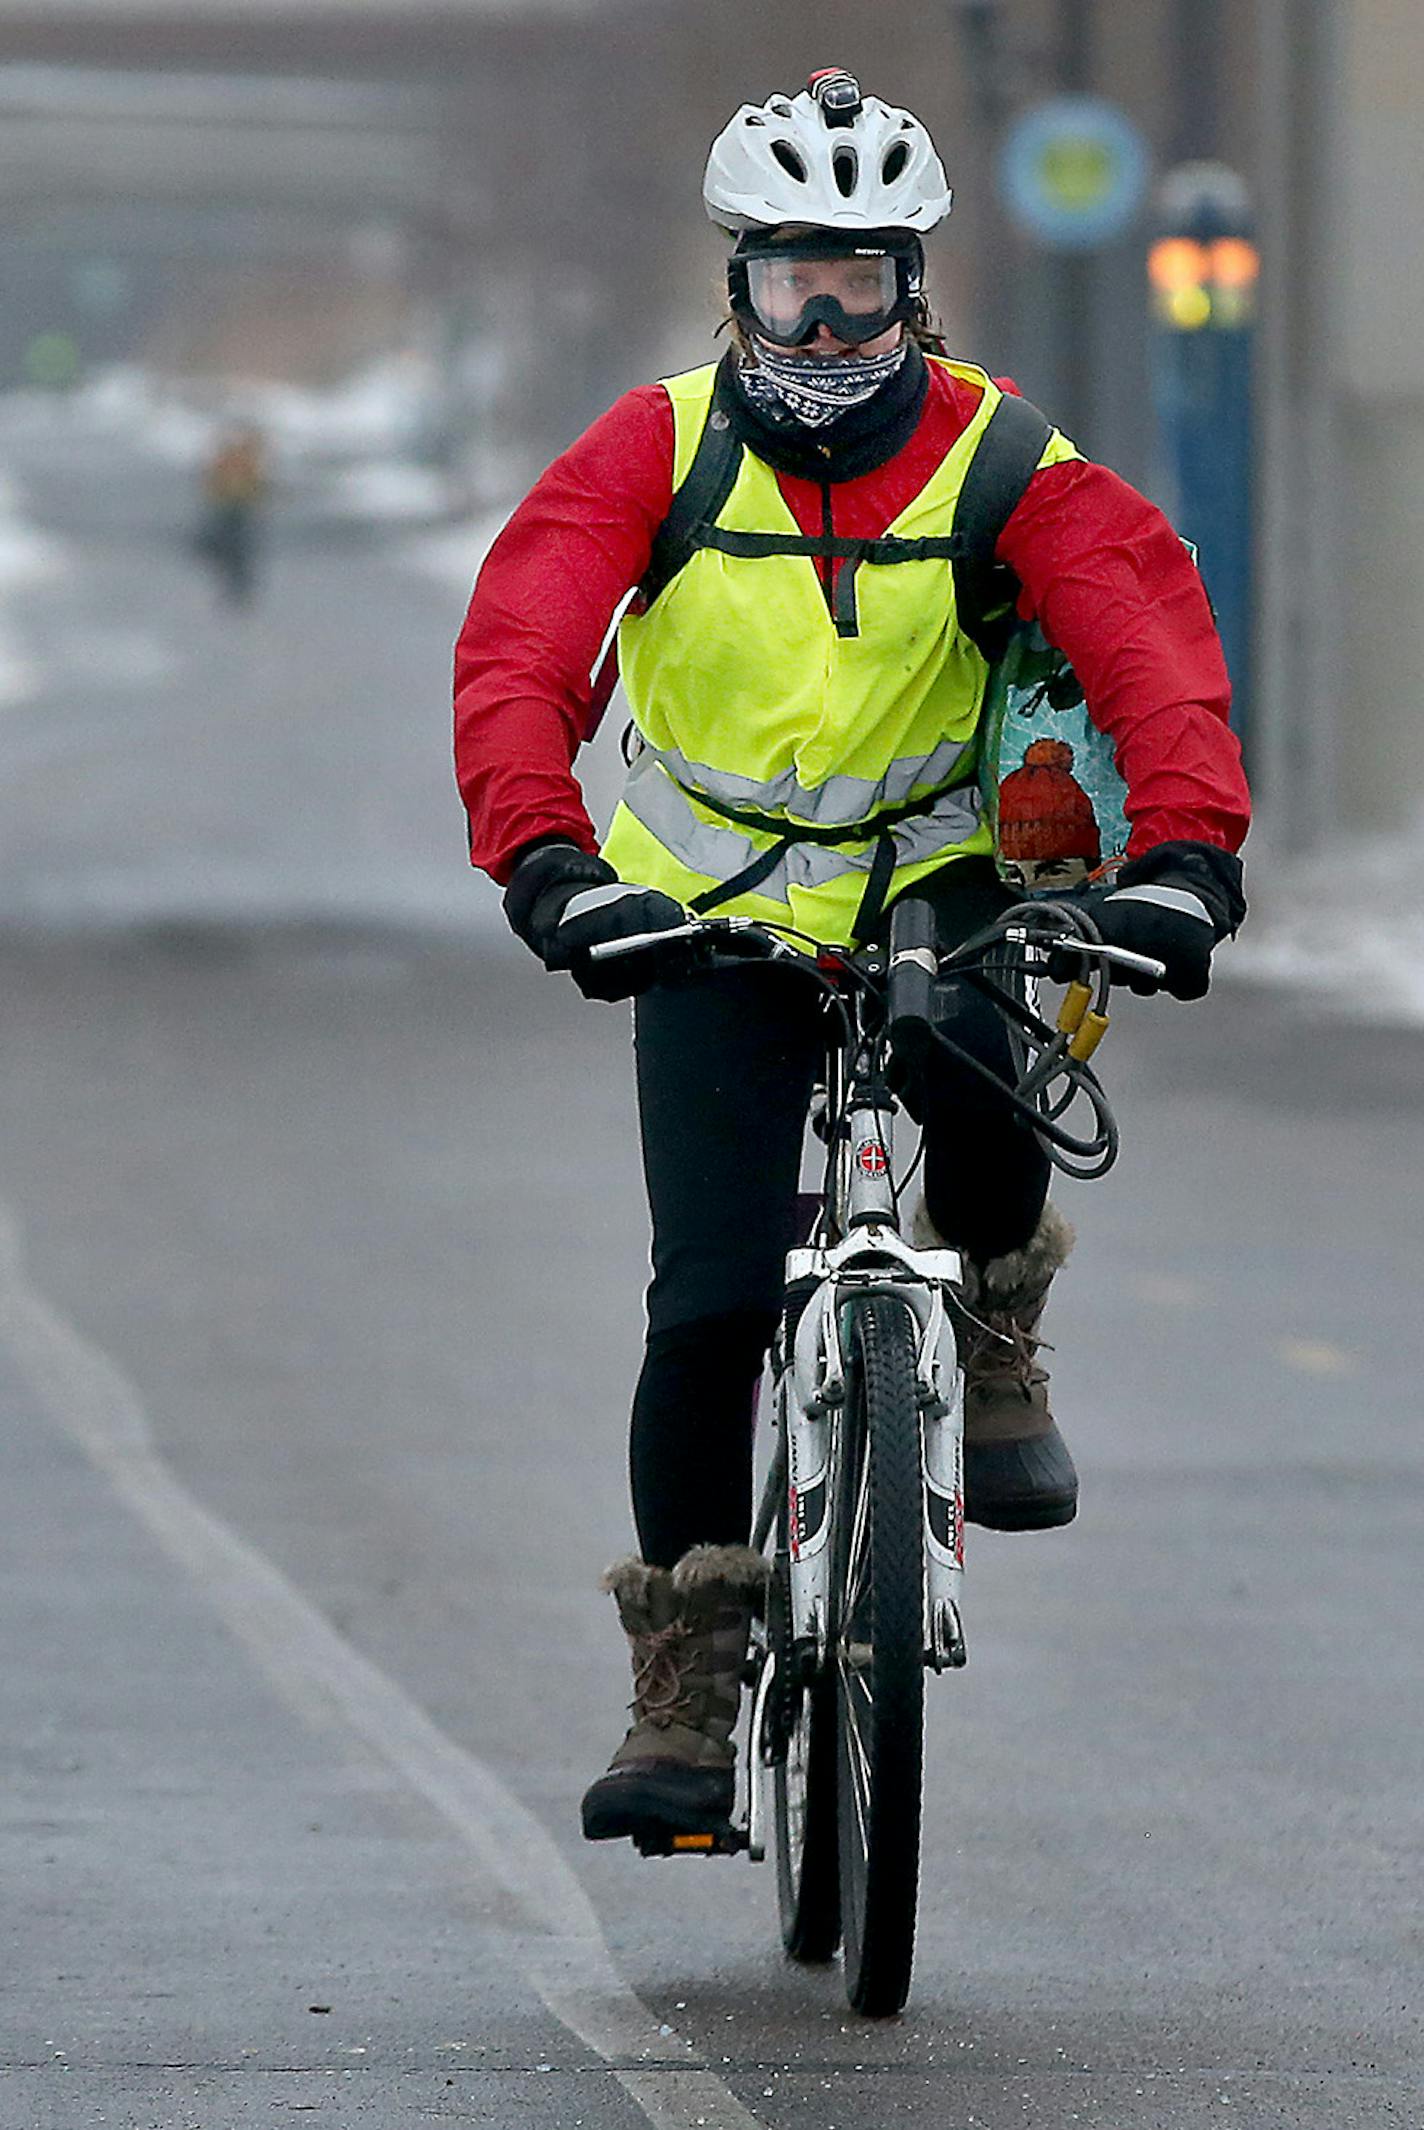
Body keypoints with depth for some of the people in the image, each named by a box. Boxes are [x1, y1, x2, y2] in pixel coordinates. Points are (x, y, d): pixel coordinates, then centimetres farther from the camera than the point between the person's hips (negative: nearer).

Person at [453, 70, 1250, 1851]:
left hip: (932, 882, 0)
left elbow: (1148, 634, -24)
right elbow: (517, 654, -22)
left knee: (984, 1063, -35)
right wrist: (547, 862, -40)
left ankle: (994, 1339, -4)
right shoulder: (654, 453, -10)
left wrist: (1184, 844, -42)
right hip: (713, 916, 0)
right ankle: (686, 1686, 2)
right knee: (711, 1300, -11)